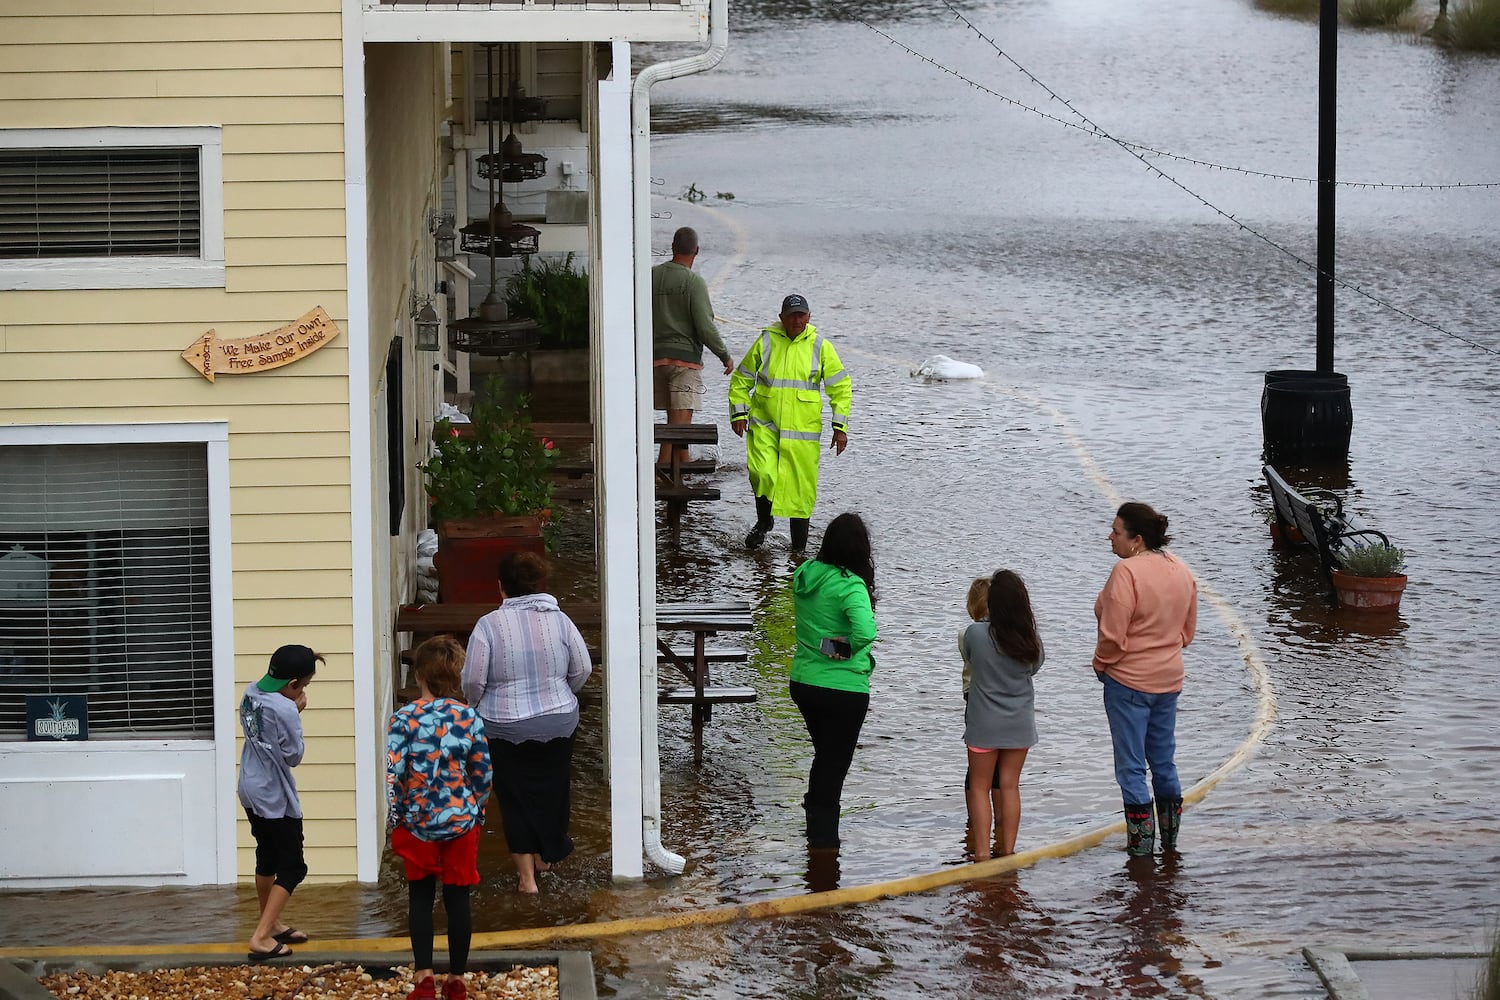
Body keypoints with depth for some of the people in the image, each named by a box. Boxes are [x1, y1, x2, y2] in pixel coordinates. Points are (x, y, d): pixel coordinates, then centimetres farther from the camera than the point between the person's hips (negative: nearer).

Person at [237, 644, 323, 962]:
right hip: (275, 797, -9)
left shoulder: (251, 693, -1)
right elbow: (294, 756, -15)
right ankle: (261, 938, -8)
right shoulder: (285, 709, -24)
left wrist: (303, 661, 11)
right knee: (292, 867, 0)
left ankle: (271, 924, 39)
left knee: (267, 857, 24)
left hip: (251, 790, 9)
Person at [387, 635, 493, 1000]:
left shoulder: (404, 718, -11)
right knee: (458, 899, 9)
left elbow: (394, 775, -12)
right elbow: (483, 774, -3)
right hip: (461, 821, 1)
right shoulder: (470, 719, -7)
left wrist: (395, 820, 0)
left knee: (420, 898, 12)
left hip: (418, 822, -1)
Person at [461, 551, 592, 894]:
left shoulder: (488, 625, -15)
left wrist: (477, 706, 7)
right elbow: (582, 670, 1)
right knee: (551, 790, 22)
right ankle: (546, 856, 38)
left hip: (505, 729, -3)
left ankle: (527, 875, 9)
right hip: (558, 723, 3)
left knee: (515, 798, 9)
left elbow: (473, 679, -14)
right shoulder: (560, 620, -6)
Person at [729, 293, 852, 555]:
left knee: (801, 484, 2)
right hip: (764, 425, 0)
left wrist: (840, 427, 2)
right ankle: (764, 521, 11)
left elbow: (841, 387, 7)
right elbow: (740, 380, 11)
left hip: (803, 429, 0)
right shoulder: (765, 343, 1)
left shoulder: (820, 346, 1)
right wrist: (738, 413, 1)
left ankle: (799, 541, 19)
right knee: (762, 474, -18)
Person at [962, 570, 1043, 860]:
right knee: (1010, 785, 12)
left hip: (985, 723, -3)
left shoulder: (975, 634, -16)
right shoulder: (1031, 639, -8)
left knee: (979, 786, 6)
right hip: (1020, 723, 3)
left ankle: (982, 851, 1)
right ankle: (1008, 849, 13)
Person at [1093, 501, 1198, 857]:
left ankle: (1141, 842, 4)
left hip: (1128, 681, -8)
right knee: (1164, 761, 18)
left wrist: (1101, 664, -4)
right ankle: (1171, 839, 24)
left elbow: (1113, 635, -22)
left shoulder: (1126, 572, -22)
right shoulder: (1181, 570, 3)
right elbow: (1188, 630, 12)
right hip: (1169, 678, 8)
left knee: (1131, 766, 2)